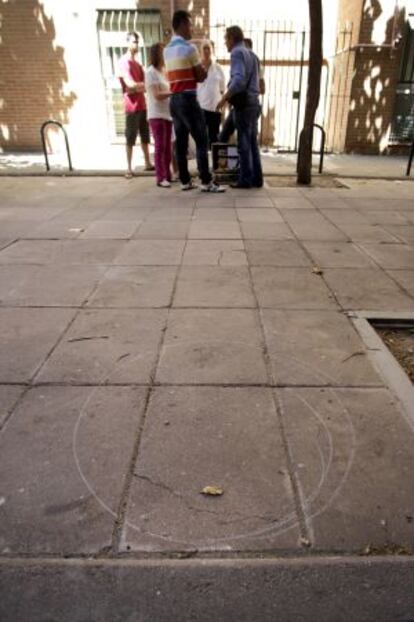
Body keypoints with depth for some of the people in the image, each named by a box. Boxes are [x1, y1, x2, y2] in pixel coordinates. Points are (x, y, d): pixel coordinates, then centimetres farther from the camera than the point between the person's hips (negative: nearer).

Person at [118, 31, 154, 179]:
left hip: (142, 104, 8)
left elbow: (142, 85, 16)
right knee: (130, 138, -6)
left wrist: (138, 87, -5)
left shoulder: (137, 63, 18)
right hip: (132, 105, -8)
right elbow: (130, 84, -19)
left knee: (145, 136, 11)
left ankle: (148, 163, 20)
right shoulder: (124, 61, -8)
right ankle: (129, 168, -3)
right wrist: (145, 84, -9)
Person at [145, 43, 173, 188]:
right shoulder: (151, 72, -7)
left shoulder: (163, 71, 17)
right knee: (160, 146, -9)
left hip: (167, 114, 7)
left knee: (167, 147, 7)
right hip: (157, 115, -7)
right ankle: (160, 178, -7)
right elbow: (157, 95, -15)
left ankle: (167, 175, 13)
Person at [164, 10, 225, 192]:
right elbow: (201, 77, -4)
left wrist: (191, 74, 10)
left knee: (181, 142, 6)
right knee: (202, 141, -7)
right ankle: (206, 182, -9)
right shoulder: (189, 48, -9)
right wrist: (204, 67, 15)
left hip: (174, 100, 8)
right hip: (188, 99, -8)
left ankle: (185, 181, 8)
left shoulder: (167, 50, 15)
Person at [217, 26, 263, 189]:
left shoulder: (237, 53, -7)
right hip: (253, 102, 9)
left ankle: (245, 179, -4)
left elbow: (239, 80, -23)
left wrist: (224, 98, -21)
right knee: (252, 143, 9)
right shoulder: (250, 54, 20)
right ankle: (256, 178, 10)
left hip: (243, 103, -9)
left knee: (244, 143, -6)